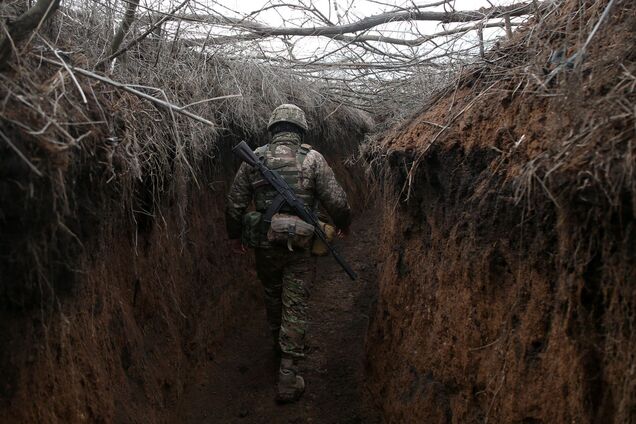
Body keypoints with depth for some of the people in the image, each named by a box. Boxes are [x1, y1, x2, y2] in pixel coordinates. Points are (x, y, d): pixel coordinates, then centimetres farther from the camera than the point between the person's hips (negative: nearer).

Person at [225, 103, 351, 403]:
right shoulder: (312, 159, -7)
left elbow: (235, 203, 2)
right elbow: (336, 201, -8)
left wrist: (234, 234, 18)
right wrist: (344, 224, 13)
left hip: (264, 243, 2)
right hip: (300, 246, -2)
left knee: (272, 294, 25)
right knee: (294, 305, 3)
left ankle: (279, 342, 47)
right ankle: (288, 377, 4)